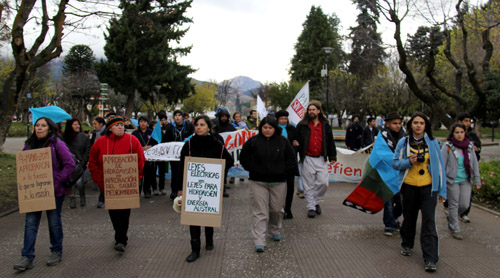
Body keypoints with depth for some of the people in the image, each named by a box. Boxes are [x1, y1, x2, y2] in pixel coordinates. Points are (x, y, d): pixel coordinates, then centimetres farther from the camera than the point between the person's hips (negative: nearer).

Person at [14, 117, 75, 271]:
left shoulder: (57, 144, -7)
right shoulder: (29, 144, 8)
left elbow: (70, 164, -12)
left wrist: (57, 181, -16)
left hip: (54, 191, -4)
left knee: (54, 222, 9)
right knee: (30, 222, 1)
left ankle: (56, 252, 25)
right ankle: (27, 257, 5)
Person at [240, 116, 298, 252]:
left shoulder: (283, 141, 2)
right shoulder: (253, 141, -1)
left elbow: (291, 158, 10)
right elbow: (243, 157, 8)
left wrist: (285, 172, 2)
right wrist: (252, 169, 1)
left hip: (278, 182, 2)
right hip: (258, 182, -1)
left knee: (277, 209, 12)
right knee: (260, 211, -5)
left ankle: (276, 231, 38)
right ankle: (259, 242, -4)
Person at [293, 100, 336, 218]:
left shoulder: (325, 126, 9)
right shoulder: (302, 125, 3)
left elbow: (330, 142, 13)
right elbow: (296, 139, 8)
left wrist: (332, 157, 10)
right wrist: (296, 144, -16)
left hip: (321, 159, 2)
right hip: (307, 159, -2)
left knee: (324, 183, -2)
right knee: (309, 185, 3)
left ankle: (316, 201, 22)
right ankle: (311, 207, 14)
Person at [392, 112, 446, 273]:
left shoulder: (432, 142, 1)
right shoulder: (403, 142, 1)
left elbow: (439, 166, 4)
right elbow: (395, 163, 2)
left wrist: (442, 190, 2)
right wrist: (409, 162, -18)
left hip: (428, 187, -1)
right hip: (409, 187, 1)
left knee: (429, 220, -8)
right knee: (409, 217, 14)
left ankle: (430, 259, -6)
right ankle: (407, 245, 38)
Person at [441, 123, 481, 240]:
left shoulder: (470, 146, 4)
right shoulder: (448, 146, -9)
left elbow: (475, 163, 9)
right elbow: (442, 164, -8)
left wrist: (477, 180, 8)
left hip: (466, 181, 4)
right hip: (452, 180, -4)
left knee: (465, 205, 4)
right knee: (454, 205, 4)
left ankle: (451, 218, 33)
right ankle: (455, 229, 18)